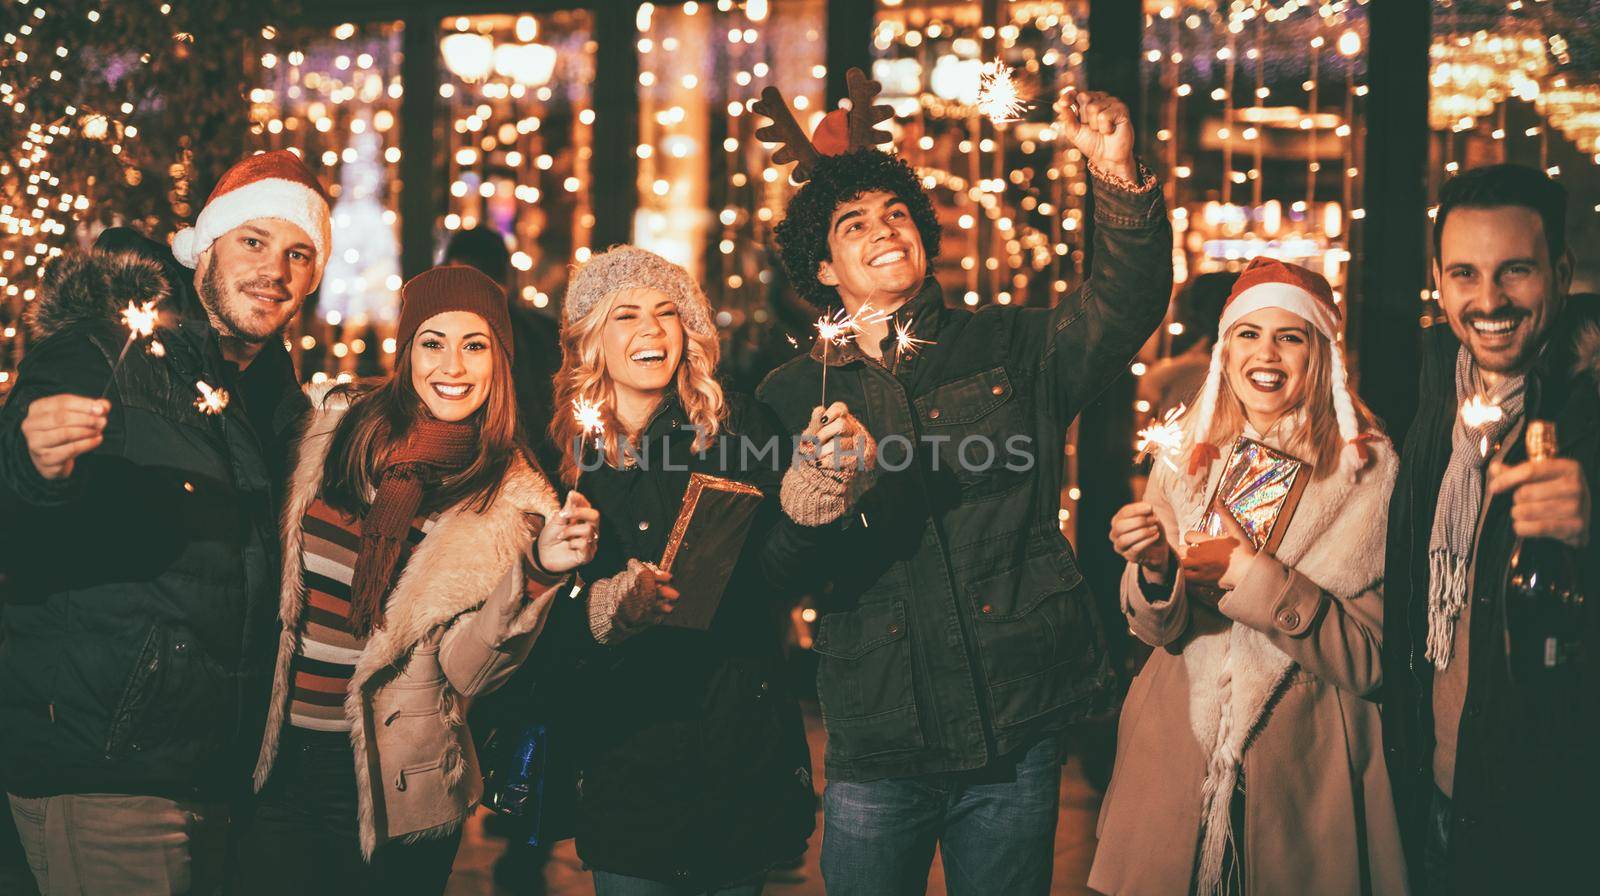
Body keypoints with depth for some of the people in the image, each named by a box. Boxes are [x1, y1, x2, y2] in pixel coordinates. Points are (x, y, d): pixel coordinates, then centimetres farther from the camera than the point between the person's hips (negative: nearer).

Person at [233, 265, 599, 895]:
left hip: (391, 784, -2)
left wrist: (539, 571, -25)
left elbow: (465, 670, -14)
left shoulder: (510, 499, -5)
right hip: (278, 765, 2)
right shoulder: (341, 426, 2)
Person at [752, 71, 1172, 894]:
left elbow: (1124, 306, -9)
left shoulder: (1010, 351, 8)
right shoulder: (793, 396, 8)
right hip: (876, 744, 0)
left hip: (1016, 730, 0)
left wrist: (1118, 176, -25)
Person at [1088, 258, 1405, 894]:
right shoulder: (1187, 456, 2)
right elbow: (1159, 630, 4)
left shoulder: (1369, 470, -8)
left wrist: (1250, 574, -21)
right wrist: (1153, 569, -18)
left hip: (1305, 768, -3)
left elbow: (1369, 659, -13)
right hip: (1177, 759, 3)